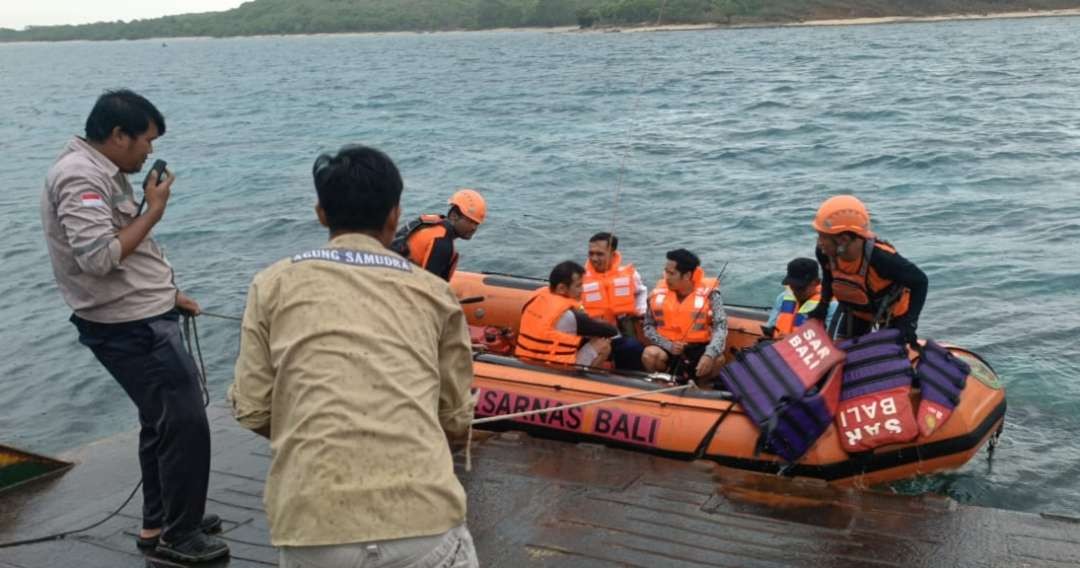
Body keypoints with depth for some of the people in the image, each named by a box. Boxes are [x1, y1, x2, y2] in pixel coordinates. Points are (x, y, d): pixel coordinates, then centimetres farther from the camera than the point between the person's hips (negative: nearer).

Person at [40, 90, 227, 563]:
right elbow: (98, 258, -27)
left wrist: (168, 294, 21)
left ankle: (158, 523, 29)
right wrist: (153, 212, -18)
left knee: (162, 421, 18)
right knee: (185, 423, -7)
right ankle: (179, 536, 6)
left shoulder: (100, 173, 14)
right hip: (131, 327, -11)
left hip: (140, 319, 11)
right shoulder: (79, 178, -18)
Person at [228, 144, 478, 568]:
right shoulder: (433, 293, 12)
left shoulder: (274, 284, 11)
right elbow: (455, 422, 14)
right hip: (422, 519, 0)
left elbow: (252, 411, 8)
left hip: (314, 528, 1)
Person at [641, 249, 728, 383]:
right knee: (649, 354, -29)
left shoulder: (708, 293, -11)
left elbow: (720, 326, -18)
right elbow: (649, 326, 4)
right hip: (669, 349, 1)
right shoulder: (659, 293, -4)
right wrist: (669, 345, -15)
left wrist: (709, 355, -35)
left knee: (717, 359, -31)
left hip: (699, 349, -1)